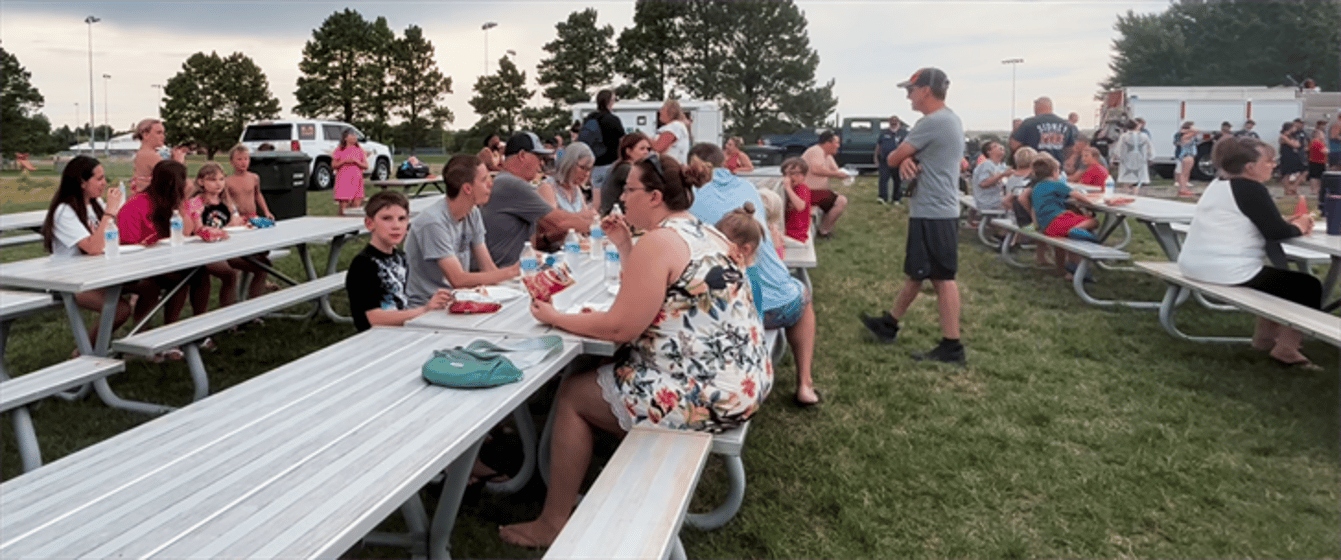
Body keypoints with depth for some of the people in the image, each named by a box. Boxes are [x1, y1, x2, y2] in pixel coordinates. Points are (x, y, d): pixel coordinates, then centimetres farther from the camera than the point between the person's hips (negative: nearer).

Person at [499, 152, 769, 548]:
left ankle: (554, 522, 17)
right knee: (602, 376, 26)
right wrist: (624, 246, 15)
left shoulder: (659, 240, -17)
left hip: (704, 393, -10)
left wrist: (554, 318, -4)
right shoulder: (703, 232, 12)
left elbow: (619, 328, -17)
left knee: (572, 395, 7)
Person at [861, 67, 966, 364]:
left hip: (933, 214, -10)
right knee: (916, 271, 18)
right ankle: (889, 323, 31)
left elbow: (892, 158, -13)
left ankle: (951, 346, -2)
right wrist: (907, 160, -9)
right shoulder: (950, 119, 15)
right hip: (933, 210, 10)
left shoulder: (932, 122, -18)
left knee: (942, 278, -6)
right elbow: (901, 158, 13)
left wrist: (903, 159, 9)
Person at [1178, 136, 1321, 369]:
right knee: (1309, 287, 7)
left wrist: (1287, 223, 10)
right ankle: (1286, 349, 5)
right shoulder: (1251, 188, -12)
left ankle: (1264, 337, 35)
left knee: (1280, 278, 32)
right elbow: (1277, 233, -14)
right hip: (1227, 273, -9)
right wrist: (1298, 227, 6)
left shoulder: (1218, 185, 14)